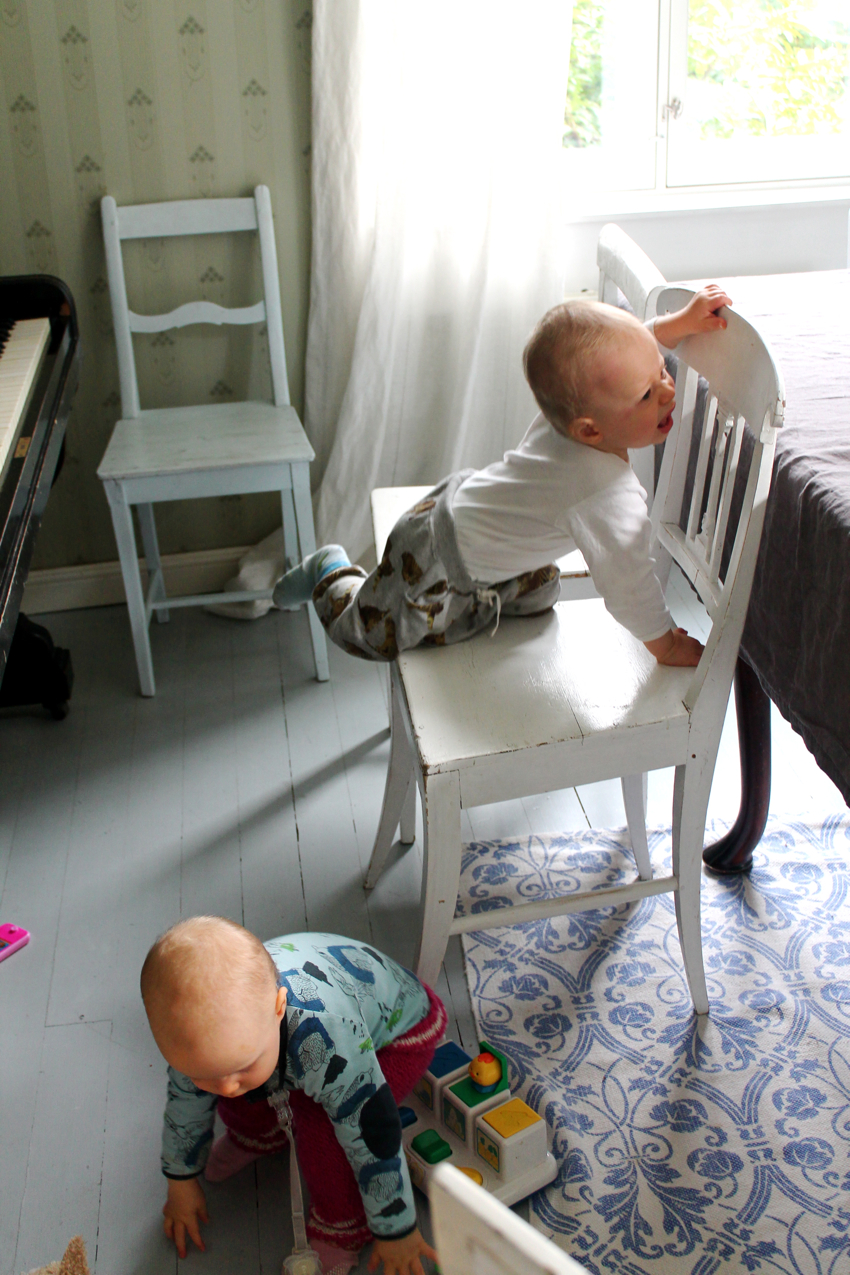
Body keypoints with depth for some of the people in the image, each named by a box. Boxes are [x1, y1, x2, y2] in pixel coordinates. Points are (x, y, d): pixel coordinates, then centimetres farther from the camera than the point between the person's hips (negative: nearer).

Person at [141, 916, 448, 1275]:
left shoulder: (328, 1046, -47)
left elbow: (376, 1143, -33)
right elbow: (184, 1106, -5)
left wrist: (397, 1232, -19)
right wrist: (181, 1181, 10)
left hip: (400, 1027, -5)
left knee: (321, 1125, -27)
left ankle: (342, 1223, 1)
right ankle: (259, 1134, 24)